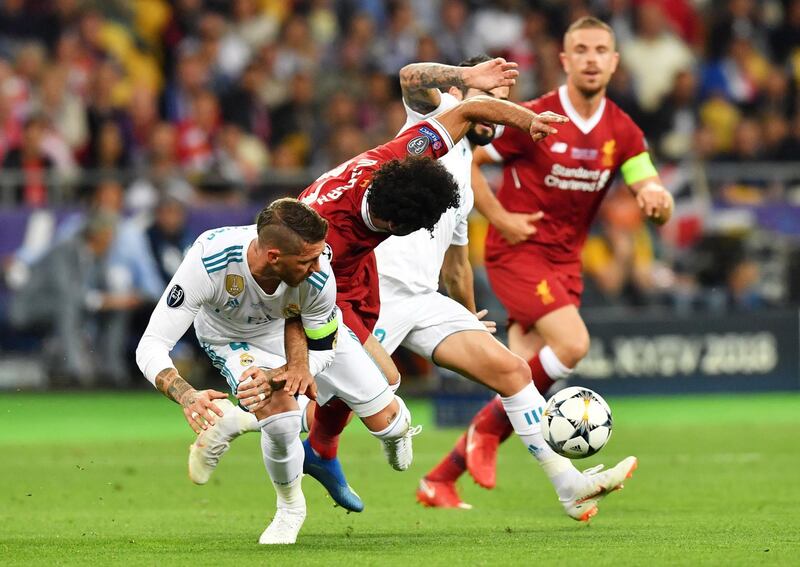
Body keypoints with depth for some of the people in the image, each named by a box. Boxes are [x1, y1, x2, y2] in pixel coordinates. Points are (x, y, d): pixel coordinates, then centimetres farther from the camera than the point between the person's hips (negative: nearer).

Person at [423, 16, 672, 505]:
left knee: (524, 383, -1)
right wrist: (501, 218, -15)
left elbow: (656, 204, -2)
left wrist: (656, 198, -26)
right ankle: (489, 428, -8)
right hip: (519, 251, -6)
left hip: (565, 261, 6)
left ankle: (442, 476, 10)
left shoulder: (623, 132, 2)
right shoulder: (533, 118, -12)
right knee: (573, 343, -26)